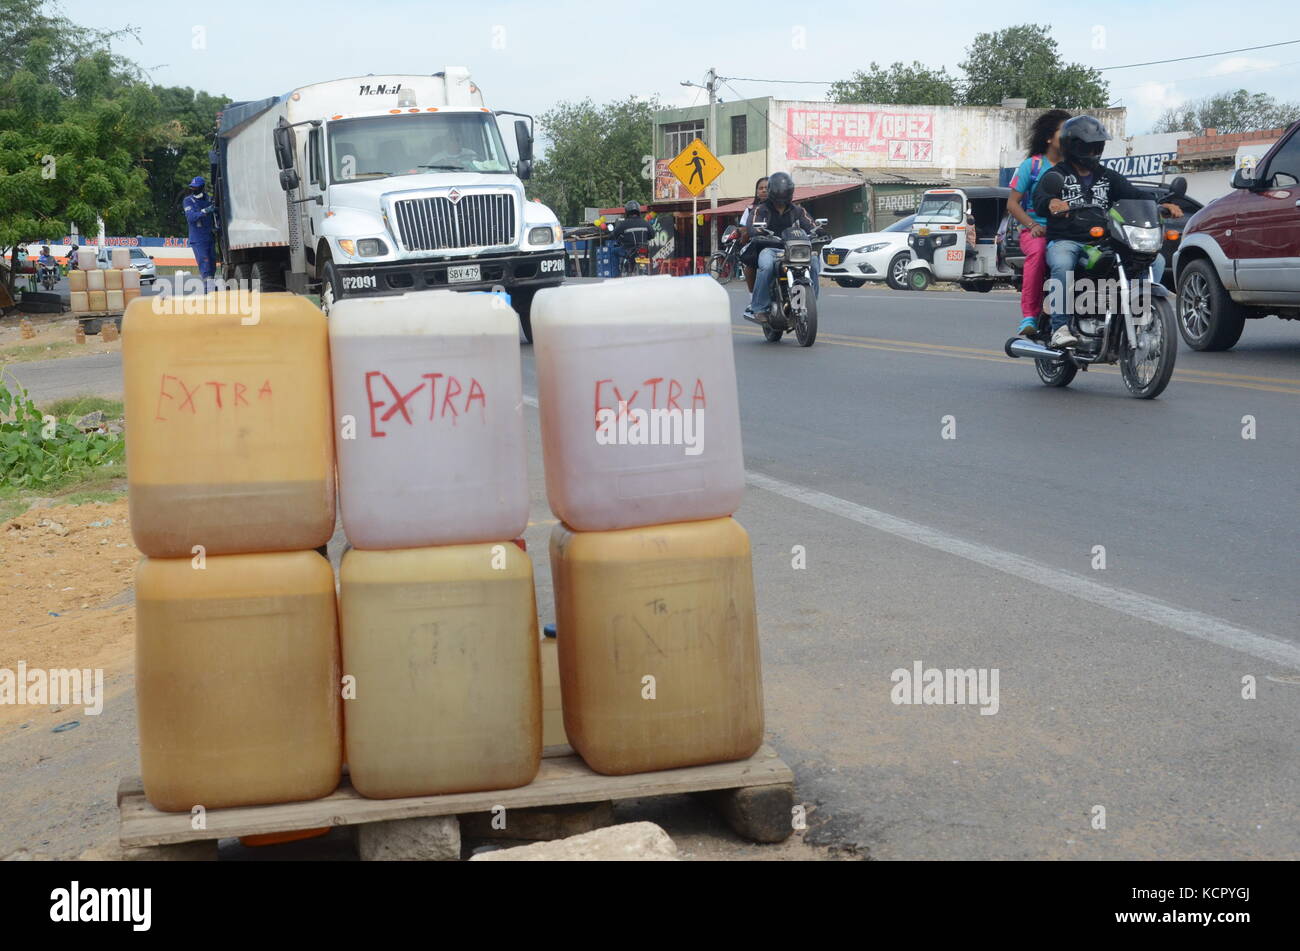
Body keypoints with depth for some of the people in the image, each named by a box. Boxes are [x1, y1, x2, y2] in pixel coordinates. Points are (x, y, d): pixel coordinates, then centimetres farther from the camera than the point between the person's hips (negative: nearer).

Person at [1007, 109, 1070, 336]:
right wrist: (1033, 225, -12)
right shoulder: (1032, 164, 7)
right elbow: (1012, 203, 4)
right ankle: (1029, 317, -37)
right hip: (1035, 231, -3)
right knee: (1038, 250, -39)